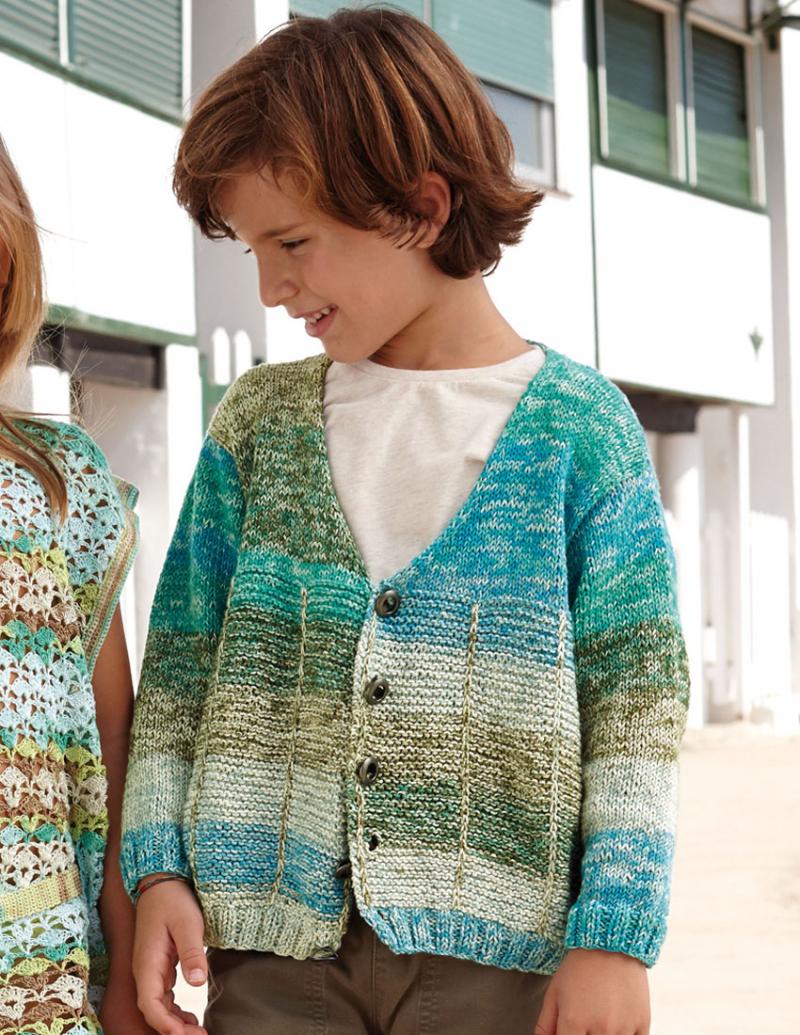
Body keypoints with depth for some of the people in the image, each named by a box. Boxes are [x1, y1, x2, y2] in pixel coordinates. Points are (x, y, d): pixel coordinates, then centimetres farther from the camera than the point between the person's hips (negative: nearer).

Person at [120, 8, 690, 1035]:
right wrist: (158, 869, 0)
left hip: (497, 947, -2)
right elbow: (181, 664, 11)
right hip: (275, 946, 3)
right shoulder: (257, 422, 9)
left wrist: (614, 933, -8)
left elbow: (635, 690, -2)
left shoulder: (580, 424, -1)